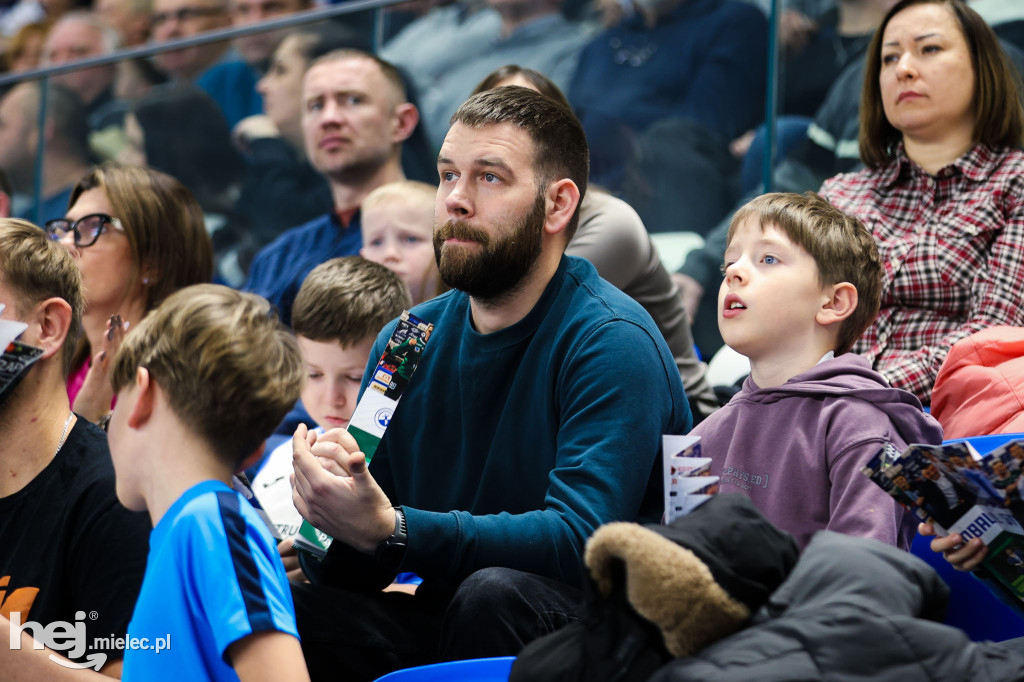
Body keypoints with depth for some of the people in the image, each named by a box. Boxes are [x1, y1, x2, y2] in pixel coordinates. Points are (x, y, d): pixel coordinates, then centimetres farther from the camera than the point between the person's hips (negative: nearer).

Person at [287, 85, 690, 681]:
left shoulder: (614, 341, -11)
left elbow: (580, 540, -25)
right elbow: (357, 570, 8)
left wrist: (389, 530, -34)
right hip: (440, 619, 4)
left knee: (495, 593, -36)